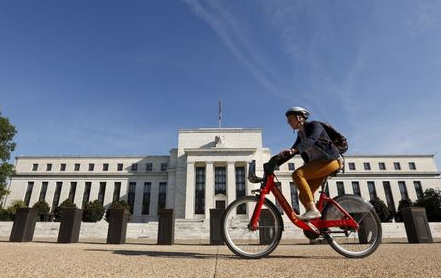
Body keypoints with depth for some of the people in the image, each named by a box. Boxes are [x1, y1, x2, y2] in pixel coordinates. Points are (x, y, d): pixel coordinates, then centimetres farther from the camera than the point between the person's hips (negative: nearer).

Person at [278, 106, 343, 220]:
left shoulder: (314, 125, -7)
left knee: (297, 174, -26)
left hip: (330, 160, -8)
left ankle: (313, 210, -27)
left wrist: (293, 150, -45)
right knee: (303, 196, -2)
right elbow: (292, 151, 11)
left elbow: (311, 140, -28)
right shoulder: (300, 134, 16)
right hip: (317, 163, 8)